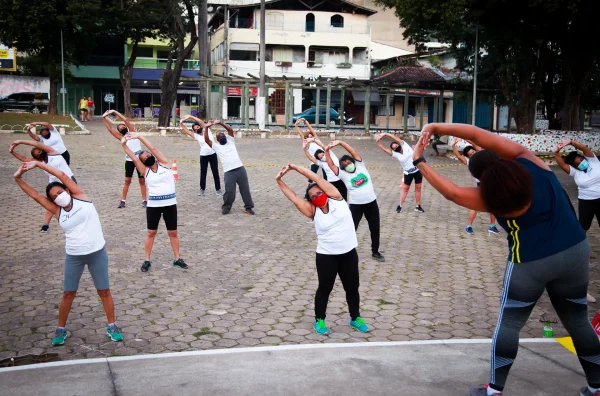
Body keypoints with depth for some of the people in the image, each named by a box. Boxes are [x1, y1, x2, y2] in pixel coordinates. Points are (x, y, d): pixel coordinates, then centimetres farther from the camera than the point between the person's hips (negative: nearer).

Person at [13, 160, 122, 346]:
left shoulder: (80, 197, -4)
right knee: (68, 294, 9)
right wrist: (18, 178, -5)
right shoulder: (57, 211, 2)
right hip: (74, 256, 2)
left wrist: (37, 164, -8)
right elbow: (35, 195, 1)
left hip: (97, 253, -2)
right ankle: (61, 329, 25)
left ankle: (112, 326, 19)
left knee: (104, 291, 7)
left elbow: (62, 176, -9)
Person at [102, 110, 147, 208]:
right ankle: (123, 201, 10)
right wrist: (104, 118, 0)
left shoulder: (132, 132, 3)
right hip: (129, 161, 3)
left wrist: (114, 112, -5)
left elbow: (126, 120, -5)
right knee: (127, 181, 5)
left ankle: (144, 200, 10)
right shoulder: (121, 138, 8)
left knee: (142, 180, 5)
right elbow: (110, 129, 6)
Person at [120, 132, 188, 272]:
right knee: (151, 233, 7)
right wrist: (124, 144, -15)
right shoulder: (145, 170, 4)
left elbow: (153, 148, -5)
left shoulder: (163, 163, 3)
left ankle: (177, 259, 20)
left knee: (173, 232, 9)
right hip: (153, 204, 0)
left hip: (170, 203, 0)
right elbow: (133, 158, -5)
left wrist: (138, 136, -8)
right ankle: (147, 260, 17)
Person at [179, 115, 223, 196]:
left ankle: (218, 189, 11)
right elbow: (185, 130, -1)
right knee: (203, 172, 7)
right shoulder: (196, 136, 3)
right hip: (203, 156, 2)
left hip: (213, 154, -2)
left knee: (215, 172, 3)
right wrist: (181, 122, -15)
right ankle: (202, 189, 18)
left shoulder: (207, 131, -2)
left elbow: (201, 121, -13)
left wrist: (190, 116, -15)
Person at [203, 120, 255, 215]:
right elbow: (207, 140, 3)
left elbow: (230, 130, 6)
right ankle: (226, 207, 19)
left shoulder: (230, 141, 18)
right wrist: (206, 128, -7)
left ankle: (248, 207, 16)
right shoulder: (216, 146, 14)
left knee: (245, 189, 5)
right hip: (228, 172, -2)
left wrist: (220, 123, -3)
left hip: (240, 169, 2)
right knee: (229, 192, -3)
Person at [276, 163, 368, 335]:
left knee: (352, 288, 13)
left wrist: (296, 168, -6)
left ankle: (355, 318, 32)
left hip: (349, 253, 1)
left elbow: (317, 178, -9)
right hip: (326, 256, -1)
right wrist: (279, 180, -11)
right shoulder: (313, 211, -3)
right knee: (325, 288, 9)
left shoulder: (336, 199, -4)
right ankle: (319, 320, 28)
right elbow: (293, 197, -5)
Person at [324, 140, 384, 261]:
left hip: (371, 202, 2)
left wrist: (340, 143, -15)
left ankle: (375, 252, 28)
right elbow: (331, 165, -6)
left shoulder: (360, 166, 2)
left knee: (375, 228, 12)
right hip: (355, 205, -2)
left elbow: (353, 152, -7)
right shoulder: (343, 174, -1)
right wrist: (327, 151, -15)